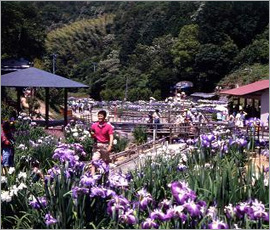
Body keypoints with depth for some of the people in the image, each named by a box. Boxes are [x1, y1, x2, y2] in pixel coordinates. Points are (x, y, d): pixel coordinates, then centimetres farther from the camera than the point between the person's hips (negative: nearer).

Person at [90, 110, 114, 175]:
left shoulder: (108, 126, -5)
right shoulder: (94, 125, 4)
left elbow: (111, 137, -12)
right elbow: (92, 136, 13)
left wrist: (110, 146, -23)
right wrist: (92, 134, -11)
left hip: (105, 145, -2)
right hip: (97, 145, 2)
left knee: (106, 162, 10)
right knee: (94, 160, -8)